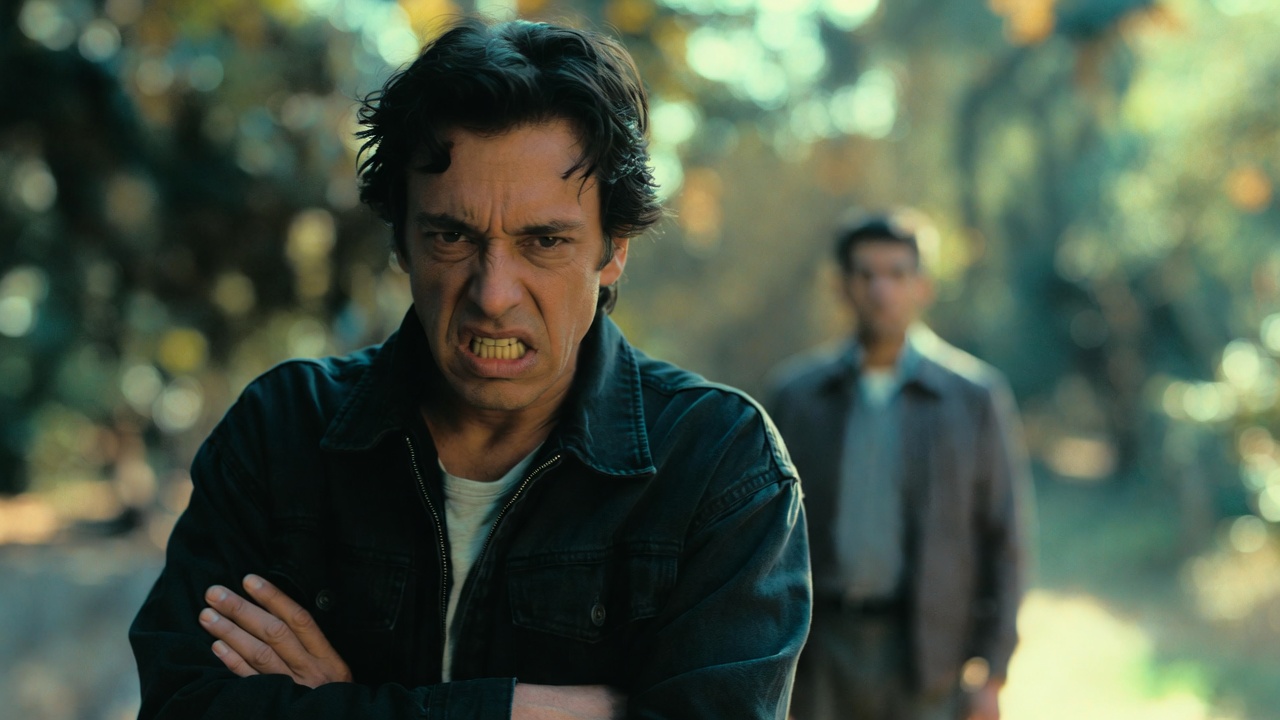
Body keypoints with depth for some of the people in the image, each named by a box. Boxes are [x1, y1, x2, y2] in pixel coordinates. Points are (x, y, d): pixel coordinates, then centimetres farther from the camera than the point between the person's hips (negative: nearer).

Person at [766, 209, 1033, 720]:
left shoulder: (976, 395, 1)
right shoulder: (794, 394, 6)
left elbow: (1005, 539, 2)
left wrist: (991, 675, -3)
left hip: (931, 657, -2)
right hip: (824, 660, 2)